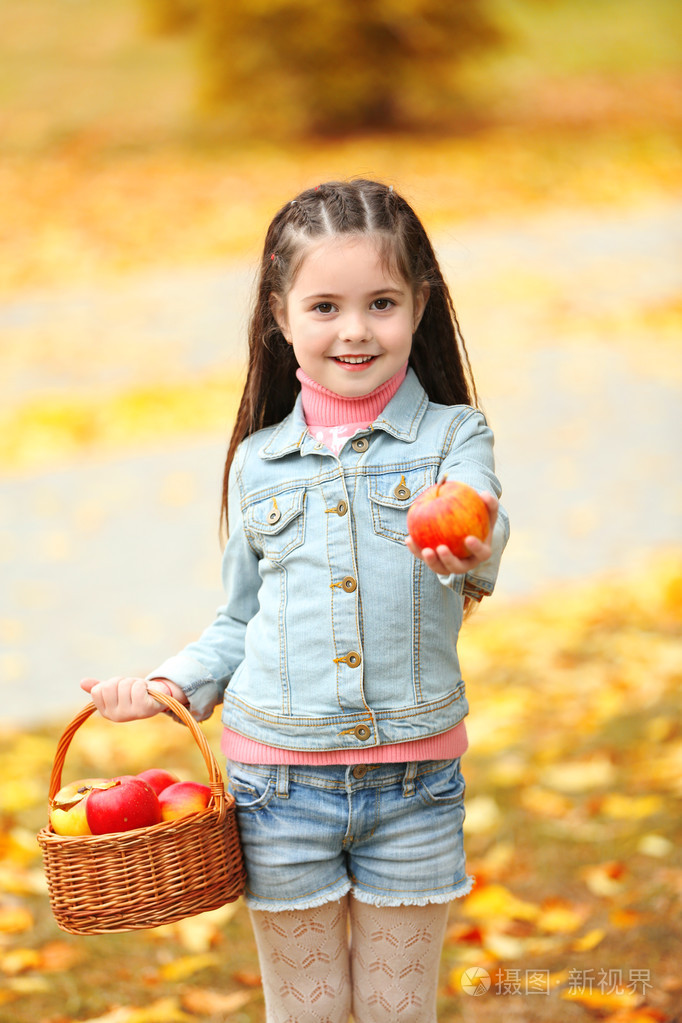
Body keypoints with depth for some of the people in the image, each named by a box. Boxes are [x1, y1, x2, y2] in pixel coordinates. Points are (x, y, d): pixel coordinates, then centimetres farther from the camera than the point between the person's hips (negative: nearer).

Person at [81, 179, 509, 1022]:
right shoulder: (258, 461, 4)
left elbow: (473, 518, -25)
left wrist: (472, 551, -48)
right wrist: (172, 683, -2)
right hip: (279, 777, 2)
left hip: (413, 779, -1)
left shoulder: (453, 436, -3)